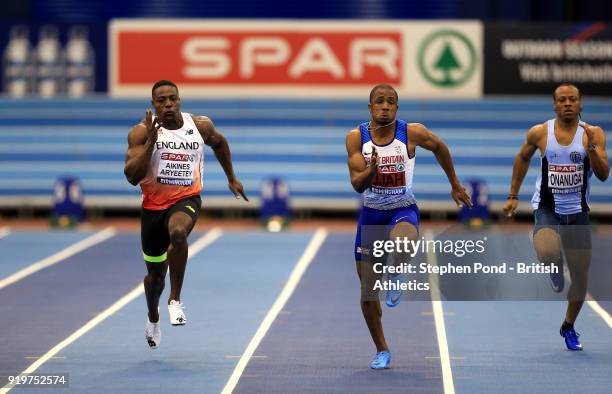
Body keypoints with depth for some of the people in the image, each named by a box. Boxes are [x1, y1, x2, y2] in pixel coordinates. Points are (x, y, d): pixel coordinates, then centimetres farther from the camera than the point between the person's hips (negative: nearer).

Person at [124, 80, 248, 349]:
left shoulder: (200, 126, -3)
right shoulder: (141, 132, -10)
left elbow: (219, 142, 20)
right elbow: (132, 176, -18)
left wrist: (232, 179, 24)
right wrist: (151, 141, -25)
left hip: (186, 199, -1)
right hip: (153, 205, 1)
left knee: (178, 233, -38)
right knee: (155, 273, 13)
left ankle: (175, 299, -22)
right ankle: (153, 318, 46)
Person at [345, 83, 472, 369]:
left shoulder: (413, 133, -11)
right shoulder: (356, 137, -9)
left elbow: (439, 147, 10)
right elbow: (357, 185, -15)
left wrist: (455, 185, 18)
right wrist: (372, 169, -37)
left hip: (404, 211, -2)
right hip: (371, 214, 2)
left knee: (401, 242, -41)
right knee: (367, 291, 6)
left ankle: (395, 275, -5)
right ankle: (382, 351, 26)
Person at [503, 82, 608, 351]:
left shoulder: (593, 134, -4)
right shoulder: (539, 133, -3)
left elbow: (603, 175, -11)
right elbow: (523, 158, 15)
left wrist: (591, 148, -26)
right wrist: (513, 196, 16)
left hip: (577, 212, 2)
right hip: (547, 208, -2)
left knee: (580, 276, 7)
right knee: (548, 254, -32)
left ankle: (569, 327, 33)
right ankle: (555, 269, 9)